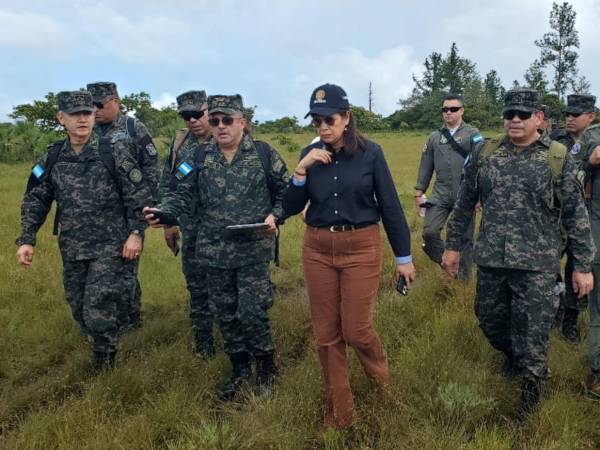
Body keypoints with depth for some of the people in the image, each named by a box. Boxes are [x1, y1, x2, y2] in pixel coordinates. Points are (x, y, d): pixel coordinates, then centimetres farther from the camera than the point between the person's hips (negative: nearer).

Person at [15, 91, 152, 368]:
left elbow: (139, 195, -6)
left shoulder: (114, 152, -8)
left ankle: (105, 367, 15)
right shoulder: (52, 158, 3)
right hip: (72, 249, 5)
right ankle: (101, 351, 39)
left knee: (98, 309, -9)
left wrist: (135, 233, -12)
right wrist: (26, 240, 0)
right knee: (79, 308, 15)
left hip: (110, 246, -5)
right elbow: (35, 200, 8)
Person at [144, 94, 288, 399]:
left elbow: (284, 191, 5)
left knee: (252, 313, -5)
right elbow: (185, 194, 4)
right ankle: (239, 368, 31)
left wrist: (275, 216, -12)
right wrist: (163, 213, -15)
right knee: (226, 314, 12)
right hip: (214, 251, 4)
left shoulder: (263, 153, -2)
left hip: (254, 250, -3)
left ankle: (266, 368, 19)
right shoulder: (201, 157, 7)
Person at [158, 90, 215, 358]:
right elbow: (167, 186, 12)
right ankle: (203, 342, 26)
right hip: (192, 232, 4)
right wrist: (168, 223, 11)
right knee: (197, 288, 11)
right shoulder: (179, 144, 5)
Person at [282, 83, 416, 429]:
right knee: (327, 334, 8)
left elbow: (390, 206, -3)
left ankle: (383, 381, 34)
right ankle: (338, 411, 25)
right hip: (317, 250, 4)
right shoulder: (311, 154, 2)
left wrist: (404, 256, -1)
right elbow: (292, 208, 1)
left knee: (357, 330, -1)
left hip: (361, 247, -3)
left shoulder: (371, 152, -7)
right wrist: (301, 169, -14)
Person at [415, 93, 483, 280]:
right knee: (429, 232, -8)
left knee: (465, 238, 5)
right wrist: (419, 192, 11)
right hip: (440, 195, 3)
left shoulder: (473, 135, -1)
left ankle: (464, 277, 19)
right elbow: (426, 166, 14)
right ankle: (443, 263, 16)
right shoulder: (434, 137, 11)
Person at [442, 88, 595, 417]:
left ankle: (531, 386, 27)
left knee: (532, 331, 3)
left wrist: (583, 265, -3)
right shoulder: (485, 154, 4)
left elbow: (576, 215, -2)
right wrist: (452, 245, 12)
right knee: (490, 319, 17)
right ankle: (512, 356, 48)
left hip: (537, 264, -3)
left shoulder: (557, 158, -3)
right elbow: (464, 204, 11)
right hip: (491, 259, 3)